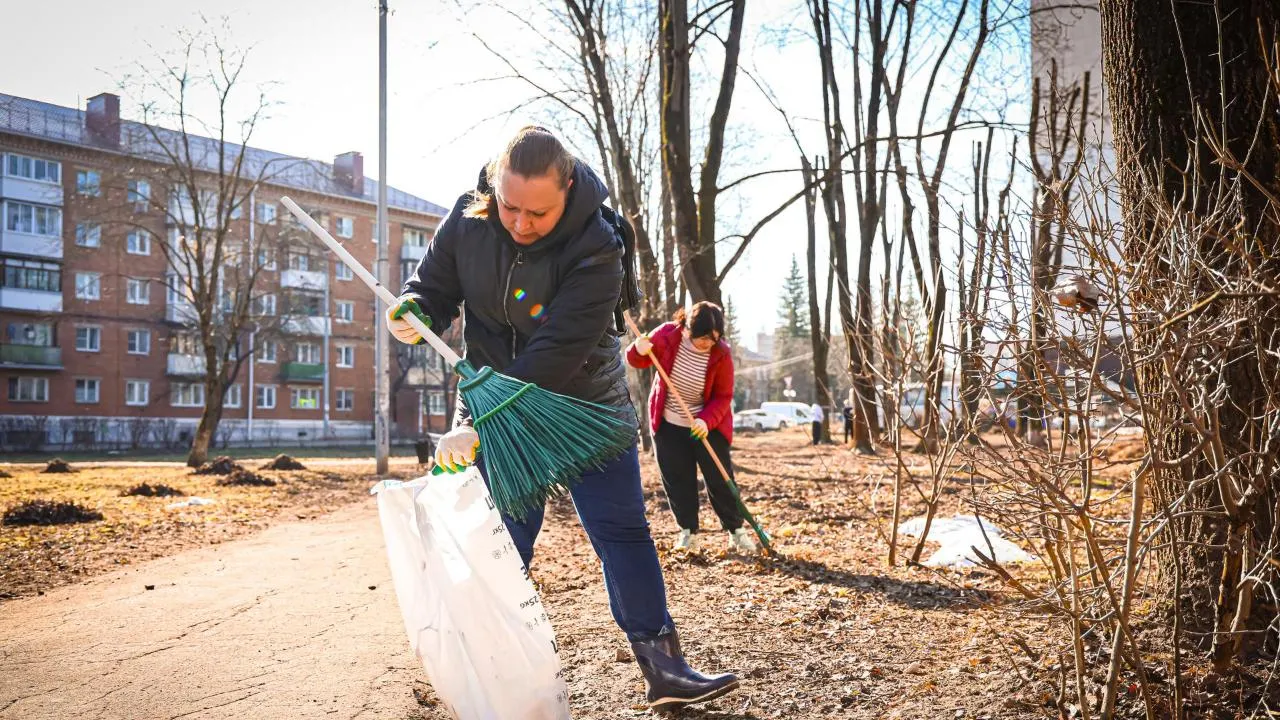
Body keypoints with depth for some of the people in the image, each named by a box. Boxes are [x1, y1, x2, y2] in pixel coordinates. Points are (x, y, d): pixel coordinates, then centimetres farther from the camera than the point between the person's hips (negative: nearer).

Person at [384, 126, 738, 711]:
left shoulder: (596, 246, -26)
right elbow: (435, 289, 3)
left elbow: (558, 352, -32)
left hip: (584, 401, -2)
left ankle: (663, 667, 9)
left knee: (622, 531, 0)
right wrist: (415, 313, -23)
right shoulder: (466, 220, -12)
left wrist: (479, 424, -36)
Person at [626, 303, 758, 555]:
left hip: (707, 424, -1)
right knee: (677, 480, 5)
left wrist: (707, 420, -30)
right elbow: (638, 361, -3)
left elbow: (723, 396, -13)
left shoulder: (721, 354, -20)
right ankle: (688, 531, 20)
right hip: (668, 423, 1)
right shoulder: (666, 335, -17)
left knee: (720, 479, 0)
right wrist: (639, 350, -28)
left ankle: (737, 531, 15)